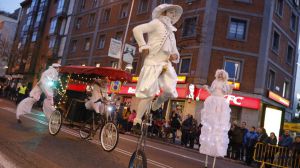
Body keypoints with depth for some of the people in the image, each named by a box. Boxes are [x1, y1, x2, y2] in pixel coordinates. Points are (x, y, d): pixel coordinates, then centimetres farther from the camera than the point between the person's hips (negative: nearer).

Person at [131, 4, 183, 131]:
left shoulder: (171, 32, 27)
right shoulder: (156, 23, 6)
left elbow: (174, 50, 29)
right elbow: (137, 30, -6)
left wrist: (175, 56, 5)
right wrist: (144, 46, -13)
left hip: (166, 64, 7)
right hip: (153, 63, -6)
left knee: (170, 91, -11)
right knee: (149, 93, -12)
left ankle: (155, 107, 18)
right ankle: (137, 121, -2)